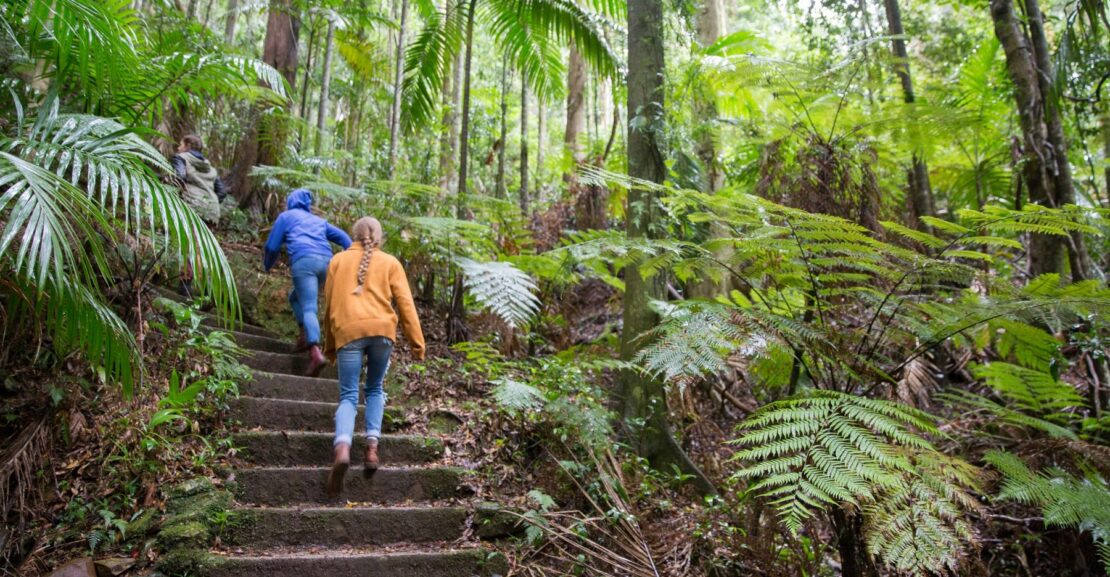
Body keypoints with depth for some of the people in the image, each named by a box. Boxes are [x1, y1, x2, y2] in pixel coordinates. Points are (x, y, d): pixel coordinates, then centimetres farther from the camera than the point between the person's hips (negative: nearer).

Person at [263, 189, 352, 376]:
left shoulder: (286, 216, 22)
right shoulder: (319, 220, 33)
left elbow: (272, 246, 19)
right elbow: (343, 237, 19)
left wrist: (267, 265, 37)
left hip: (304, 261, -4)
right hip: (326, 261, 5)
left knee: (309, 308, -14)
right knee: (296, 297, 25)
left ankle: (316, 353, -33)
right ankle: (306, 335, 6)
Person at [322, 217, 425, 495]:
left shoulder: (338, 260, 18)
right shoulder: (390, 262, 15)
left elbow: (328, 305, 19)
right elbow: (405, 303, 6)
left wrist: (330, 345, 27)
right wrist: (417, 342, 6)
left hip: (348, 331, 0)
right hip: (381, 330, 0)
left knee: (348, 396, 1)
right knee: (375, 389, 18)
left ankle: (342, 449, -24)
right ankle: (372, 448, 6)